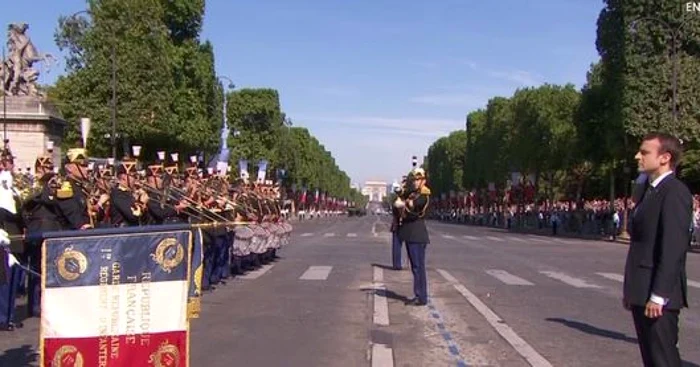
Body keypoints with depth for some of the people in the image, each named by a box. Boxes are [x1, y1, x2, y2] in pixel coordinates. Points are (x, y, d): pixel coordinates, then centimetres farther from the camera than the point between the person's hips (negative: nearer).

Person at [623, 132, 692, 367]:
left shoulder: (674, 192, -13)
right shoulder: (650, 191, 16)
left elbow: (674, 247, -20)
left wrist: (658, 296, -21)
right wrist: (630, 289, 16)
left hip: (659, 296, -9)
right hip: (642, 293, 9)